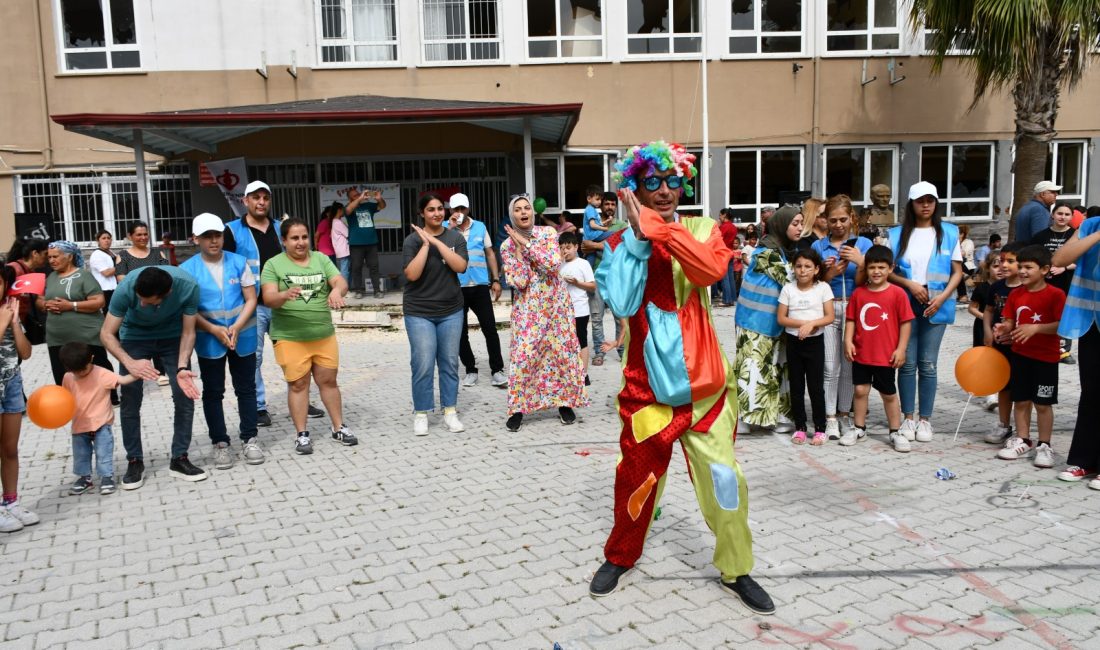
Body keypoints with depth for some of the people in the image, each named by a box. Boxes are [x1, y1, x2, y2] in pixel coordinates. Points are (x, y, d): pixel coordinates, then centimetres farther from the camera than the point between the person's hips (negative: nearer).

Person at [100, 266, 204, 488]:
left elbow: (188, 332, -19)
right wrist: (130, 363, -40)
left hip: (172, 335, 1)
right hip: (135, 337, -1)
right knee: (130, 401, -5)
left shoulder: (188, 286, -32)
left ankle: (179, 459, 6)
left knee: (185, 396, -6)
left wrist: (182, 368, -32)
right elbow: (106, 334, -24)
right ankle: (134, 462, 10)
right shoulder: (126, 288, -33)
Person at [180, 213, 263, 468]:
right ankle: (220, 443, 17)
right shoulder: (187, 269, -3)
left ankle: (249, 439, 18)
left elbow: (251, 299, -1)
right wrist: (213, 329, -17)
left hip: (243, 337, 1)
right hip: (209, 340, -1)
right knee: (213, 392, 7)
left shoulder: (239, 263, -1)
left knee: (246, 389, 8)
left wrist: (236, 327, -15)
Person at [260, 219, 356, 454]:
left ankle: (339, 428, 23)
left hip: (324, 335, 3)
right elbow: (269, 298, -13)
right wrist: (285, 295, -35)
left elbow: (341, 282, -5)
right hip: (289, 338, -3)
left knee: (329, 380, 11)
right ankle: (302, 434, 13)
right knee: (298, 384, 4)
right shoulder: (273, 264, -3)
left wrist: (336, 290, -29)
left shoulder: (321, 259, 6)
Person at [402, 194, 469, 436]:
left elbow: (461, 266, -13)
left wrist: (436, 242, -17)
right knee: (423, 365, -4)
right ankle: (420, 414, 10)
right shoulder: (413, 240, -5)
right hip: (419, 313, -2)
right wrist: (426, 244, -19)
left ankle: (450, 412, 19)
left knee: (449, 363, 8)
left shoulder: (455, 237, 2)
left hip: (451, 311, 3)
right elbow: (412, 274, -16)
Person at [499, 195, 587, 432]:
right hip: (527, 307, -1)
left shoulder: (548, 233, -2)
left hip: (556, 303, 1)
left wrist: (526, 244, -17)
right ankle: (517, 408, 5)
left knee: (563, 352, 4)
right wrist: (519, 250, -16)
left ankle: (565, 403, 20)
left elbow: (554, 264, -19)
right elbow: (519, 283, -11)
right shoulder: (507, 246, -3)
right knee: (523, 356, -8)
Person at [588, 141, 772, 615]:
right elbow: (621, 303, -18)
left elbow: (711, 269, -22)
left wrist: (657, 225, -24)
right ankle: (620, 557, 35)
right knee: (636, 477, 10)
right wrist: (638, 235, -18)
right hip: (647, 385, 0)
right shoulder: (621, 243, -1)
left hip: (703, 383, 1)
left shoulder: (701, 229, 1)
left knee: (723, 477, 2)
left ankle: (735, 569, 24)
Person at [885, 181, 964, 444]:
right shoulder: (897, 234, 6)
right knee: (907, 363, 3)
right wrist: (910, 284, -11)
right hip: (905, 304, 0)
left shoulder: (948, 233, 6)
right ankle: (908, 418, 13)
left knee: (927, 364, 2)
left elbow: (958, 272, 4)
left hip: (935, 307, 0)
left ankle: (925, 419, 12)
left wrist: (942, 297, -10)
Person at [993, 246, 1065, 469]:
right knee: (1020, 401, 11)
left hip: (1045, 358, -5)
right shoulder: (1016, 295, 5)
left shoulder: (1056, 295, -11)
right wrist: (1005, 328, -14)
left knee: (1043, 403, 3)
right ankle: (1023, 442, 24)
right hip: (1020, 355, 5)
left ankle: (1044, 446, 15)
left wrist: (1035, 328, -28)